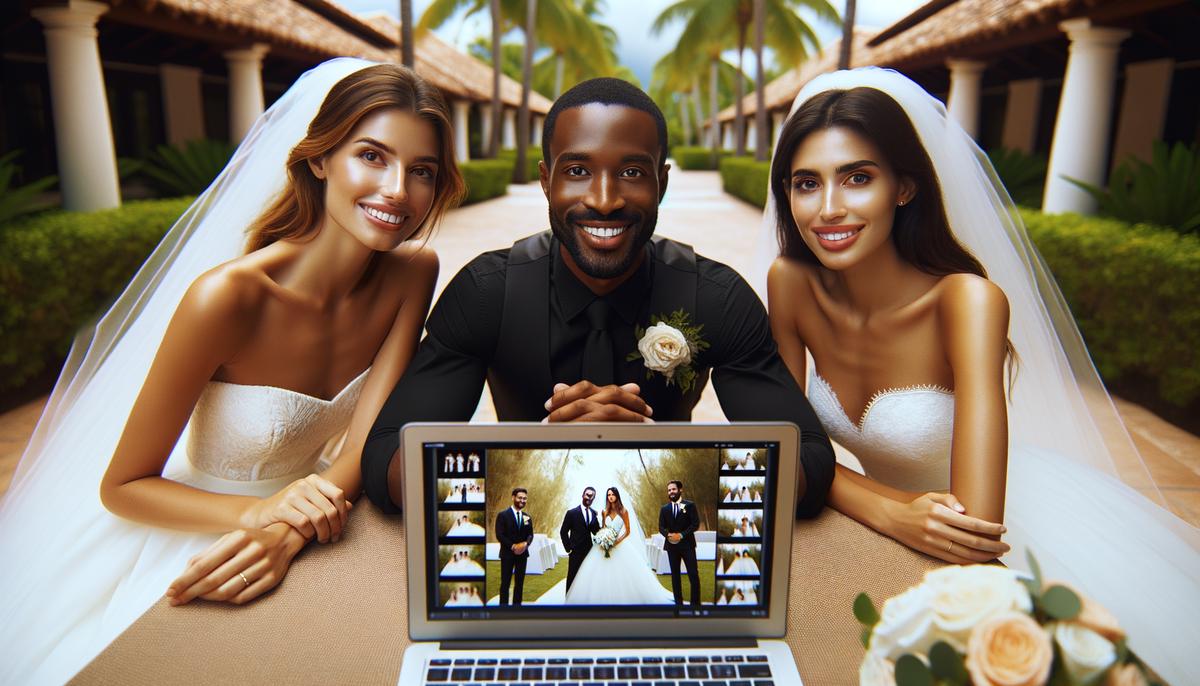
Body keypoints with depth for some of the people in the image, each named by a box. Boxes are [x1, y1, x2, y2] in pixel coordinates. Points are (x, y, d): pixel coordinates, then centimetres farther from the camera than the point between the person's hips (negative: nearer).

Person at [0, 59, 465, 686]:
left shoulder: (412, 273, -10)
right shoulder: (228, 295, -24)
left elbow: (369, 439, -12)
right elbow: (120, 487, -14)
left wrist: (290, 533, -31)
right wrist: (257, 512, -31)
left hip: (305, 544, 4)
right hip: (181, 547, -4)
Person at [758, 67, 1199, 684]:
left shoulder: (967, 301, -27)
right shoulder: (791, 284, -14)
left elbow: (977, 524, -33)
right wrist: (890, 513, -24)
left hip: (1008, 511, -3)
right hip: (877, 516, 4)